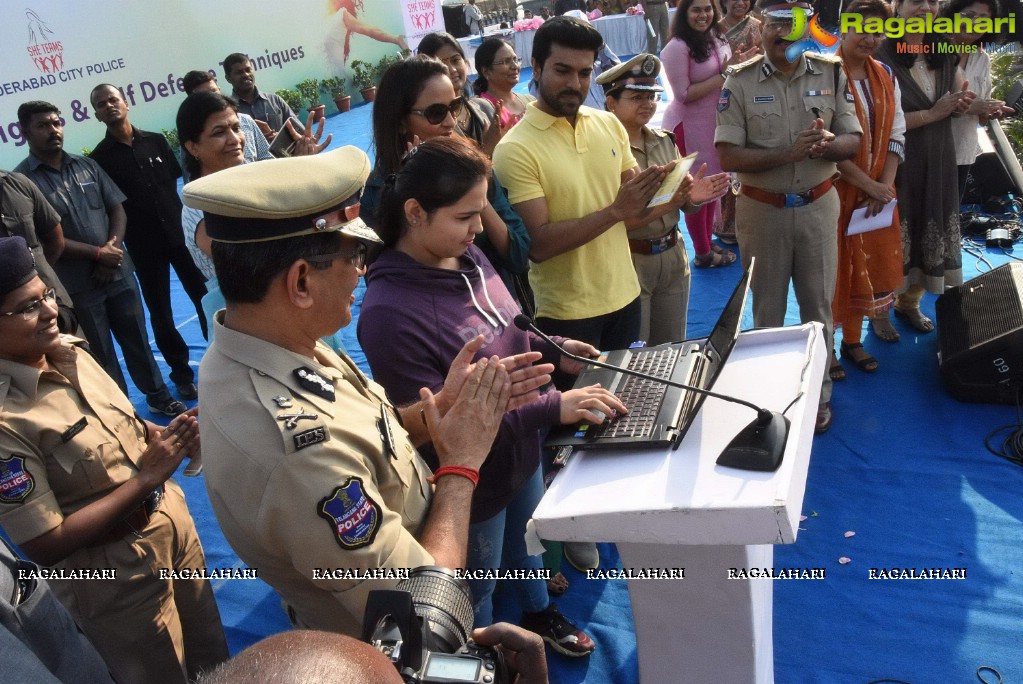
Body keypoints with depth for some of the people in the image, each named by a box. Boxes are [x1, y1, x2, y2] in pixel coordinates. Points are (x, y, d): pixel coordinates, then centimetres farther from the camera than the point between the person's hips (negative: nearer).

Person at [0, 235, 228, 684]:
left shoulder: (70, 355, -5)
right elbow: (46, 546, -23)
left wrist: (168, 436, -11)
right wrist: (145, 478, -24)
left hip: (174, 524, 6)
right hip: (114, 579, -6)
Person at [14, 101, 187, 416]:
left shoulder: (87, 166, 6)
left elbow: (117, 208, 7)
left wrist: (113, 246, -10)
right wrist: (98, 253, -15)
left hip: (119, 272, 4)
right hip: (77, 285, -4)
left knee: (137, 338, 15)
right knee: (101, 353, 9)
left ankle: (158, 395, 31)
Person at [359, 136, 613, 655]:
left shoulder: (466, 255, -9)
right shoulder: (390, 312, -32)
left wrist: (554, 350, -7)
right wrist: (552, 409, -31)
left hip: (523, 452, 7)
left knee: (527, 544, 33)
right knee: (475, 592, 21)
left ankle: (538, 614, 63)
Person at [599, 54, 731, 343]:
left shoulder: (664, 140, 6)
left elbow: (684, 205, 8)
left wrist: (693, 197, -14)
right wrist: (667, 202, -29)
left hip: (672, 255, 6)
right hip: (630, 262, -6)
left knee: (673, 350, 19)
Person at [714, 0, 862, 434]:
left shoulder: (831, 73, -2)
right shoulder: (740, 82, -9)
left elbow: (853, 142, 0)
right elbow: (729, 157, -15)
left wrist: (829, 143, -23)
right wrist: (789, 153, -25)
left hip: (818, 206, 2)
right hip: (763, 210, -2)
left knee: (818, 306, 12)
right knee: (766, 309, 13)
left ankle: (818, 393, 31)